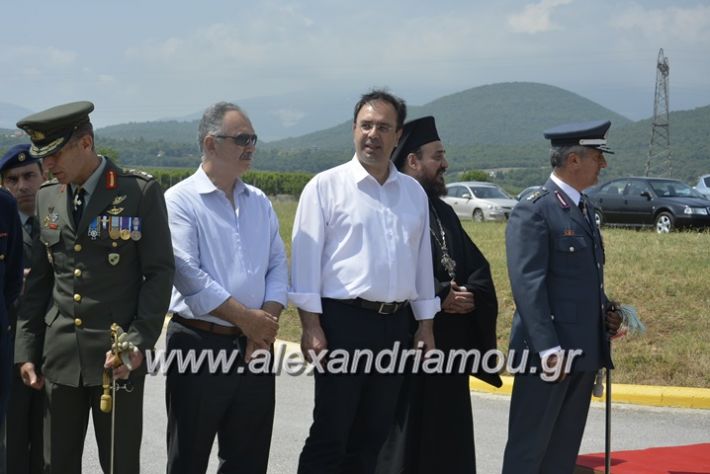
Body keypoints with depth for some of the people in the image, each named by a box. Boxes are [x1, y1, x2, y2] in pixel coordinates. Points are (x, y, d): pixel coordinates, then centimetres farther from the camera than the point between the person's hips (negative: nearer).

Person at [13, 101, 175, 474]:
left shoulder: (141, 192, -5)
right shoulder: (47, 196, 10)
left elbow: (159, 273, -6)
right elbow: (39, 279, 12)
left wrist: (138, 343, -15)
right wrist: (26, 350, 8)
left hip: (118, 357, -4)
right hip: (60, 357, 4)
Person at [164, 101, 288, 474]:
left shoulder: (259, 202, 13)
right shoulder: (180, 201, -7)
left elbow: (277, 266, 10)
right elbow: (188, 275, -15)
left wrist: (267, 322, -7)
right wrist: (247, 318, -13)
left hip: (254, 348, 6)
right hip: (200, 345, -5)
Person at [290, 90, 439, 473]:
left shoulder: (413, 192, 12)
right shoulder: (326, 186, -3)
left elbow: (421, 260, 16)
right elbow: (306, 257, -7)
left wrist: (426, 324, 13)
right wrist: (311, 326, -13)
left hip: (395, 325, 5)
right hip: (343, 321, -5)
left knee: (372, 436, 12)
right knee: (330, 436, -2)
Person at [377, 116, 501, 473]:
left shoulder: (444, 213, 17)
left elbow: (479, 269, 15)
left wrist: (470, 296, -6)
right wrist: (441, 297, -16)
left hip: (450, 347, 8)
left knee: (448, 444, 11)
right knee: (405, 440, -3)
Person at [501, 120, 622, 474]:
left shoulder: (584, 209, 16)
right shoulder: (533, 212, -13)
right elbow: (528, 285, -19)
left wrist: (606, 312, 6)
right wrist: (549, 348, -23)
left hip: (585, 351, 8)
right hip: (549, 353, -8)